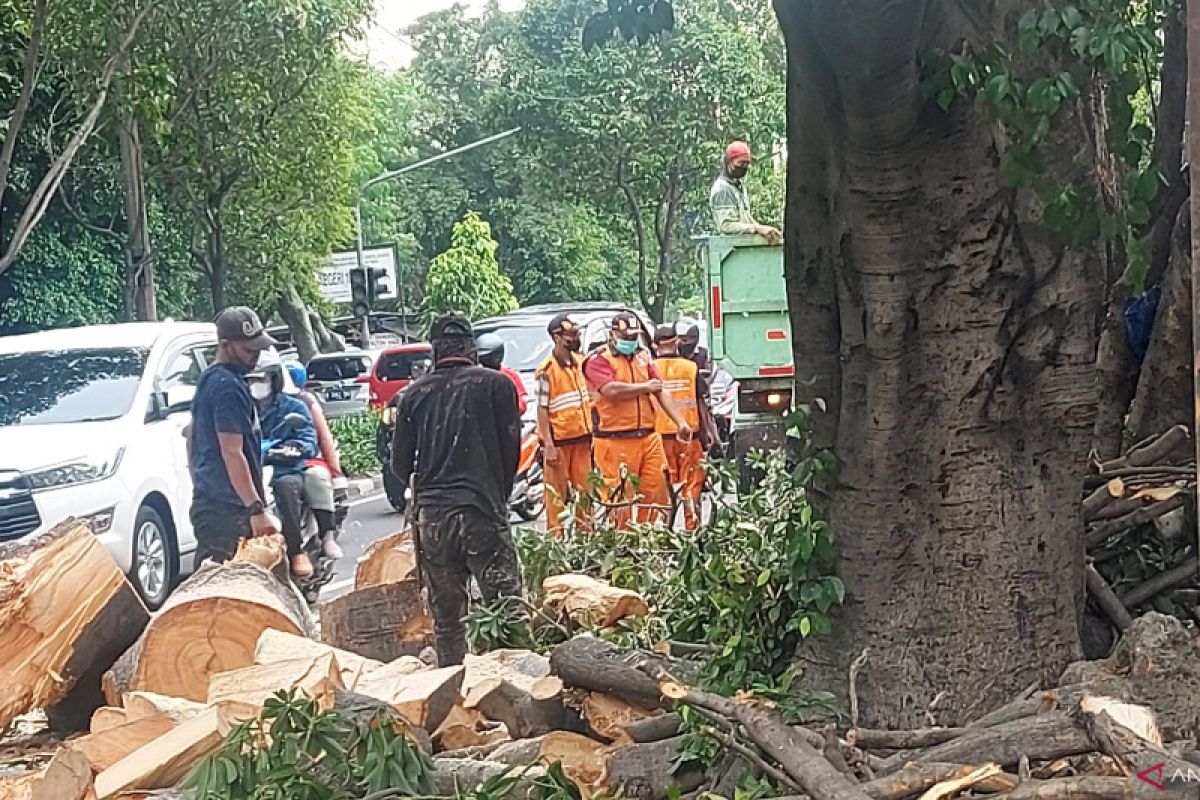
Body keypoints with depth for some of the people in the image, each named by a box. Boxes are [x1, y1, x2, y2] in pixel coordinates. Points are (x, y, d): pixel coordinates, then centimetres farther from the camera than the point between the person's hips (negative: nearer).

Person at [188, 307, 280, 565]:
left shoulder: (207, 380, 18)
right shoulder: (229, 386, -14)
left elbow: (193, 439, 27)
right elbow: (232, 453, -20)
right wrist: (257, 509, -21)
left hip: (205, 503, 10)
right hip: (228, 510, -10)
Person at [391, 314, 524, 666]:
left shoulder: (414, 393, 8)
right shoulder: (496, 384, 2)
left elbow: (400, 464, 11)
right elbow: (511, 449, 3)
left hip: (431, 516, 3)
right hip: (483, 511, -3)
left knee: (445, 618, 10)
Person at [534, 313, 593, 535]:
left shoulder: (579, 361, 7)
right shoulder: (547, 369, -14)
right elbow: (542, 409, -14)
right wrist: (548, 445, -18)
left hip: (582, 438, 6)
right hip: (559, 441, -6)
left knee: (584, 488, 12)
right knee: (557, 492, 0)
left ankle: (585, 529, 23)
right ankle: (556, 537, 7)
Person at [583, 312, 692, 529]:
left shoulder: (643, 359, 18)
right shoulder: (599, 360, -2)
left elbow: (661, 392, 13)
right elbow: (611, 390, -19)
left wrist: (680, 422, 2)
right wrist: (645, 387, -5)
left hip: (648, 437, 6)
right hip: (616, 441, -6)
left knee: (657, 491, 4)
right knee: (620, 498, -3)